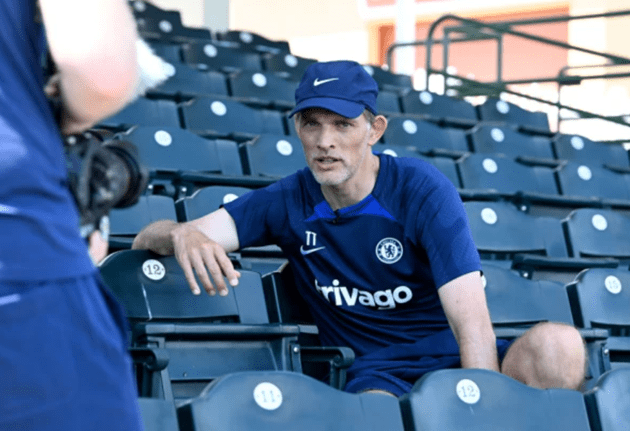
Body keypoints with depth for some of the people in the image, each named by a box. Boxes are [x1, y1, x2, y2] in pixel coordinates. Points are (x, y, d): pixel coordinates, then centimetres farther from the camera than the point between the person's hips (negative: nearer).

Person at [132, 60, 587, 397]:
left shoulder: (421, 189, -7)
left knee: (557, 346, -32)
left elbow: (472, 321, -16)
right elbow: (148, 239, 0)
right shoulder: (289, 202, 3)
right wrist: (184, 235, -26)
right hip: (374, 374, 0)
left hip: (451, 357, 1)